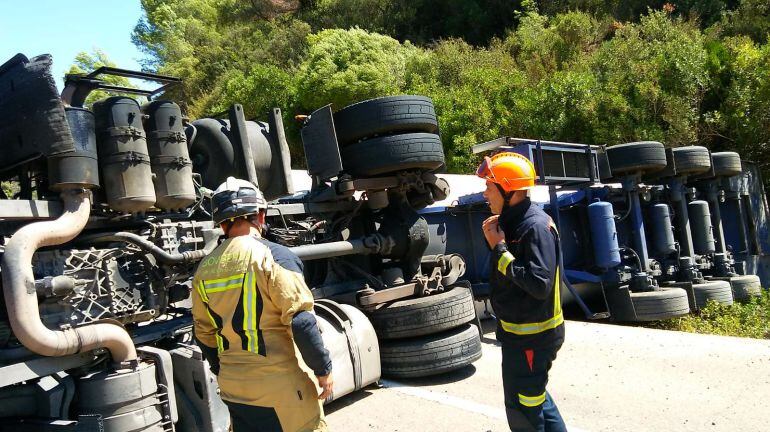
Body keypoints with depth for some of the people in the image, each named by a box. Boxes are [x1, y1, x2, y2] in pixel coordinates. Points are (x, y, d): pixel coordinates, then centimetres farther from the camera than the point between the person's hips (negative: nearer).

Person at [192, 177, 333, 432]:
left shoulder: (205, 269, 4)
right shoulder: (273, 255, -15)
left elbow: (203, 334, 12)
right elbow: (301, 321, -19)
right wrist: (323, 369, -9)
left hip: (233, 390, 6)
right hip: (280, 390, -6)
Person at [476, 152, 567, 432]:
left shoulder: (535, 226, -23)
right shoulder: (511, 220, 5)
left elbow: (539, 285, -31)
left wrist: (500, 249, -25)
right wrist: (494, 239, -5)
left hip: (531, 337, -9)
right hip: (518, 331, 10)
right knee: (533, 397, 25)